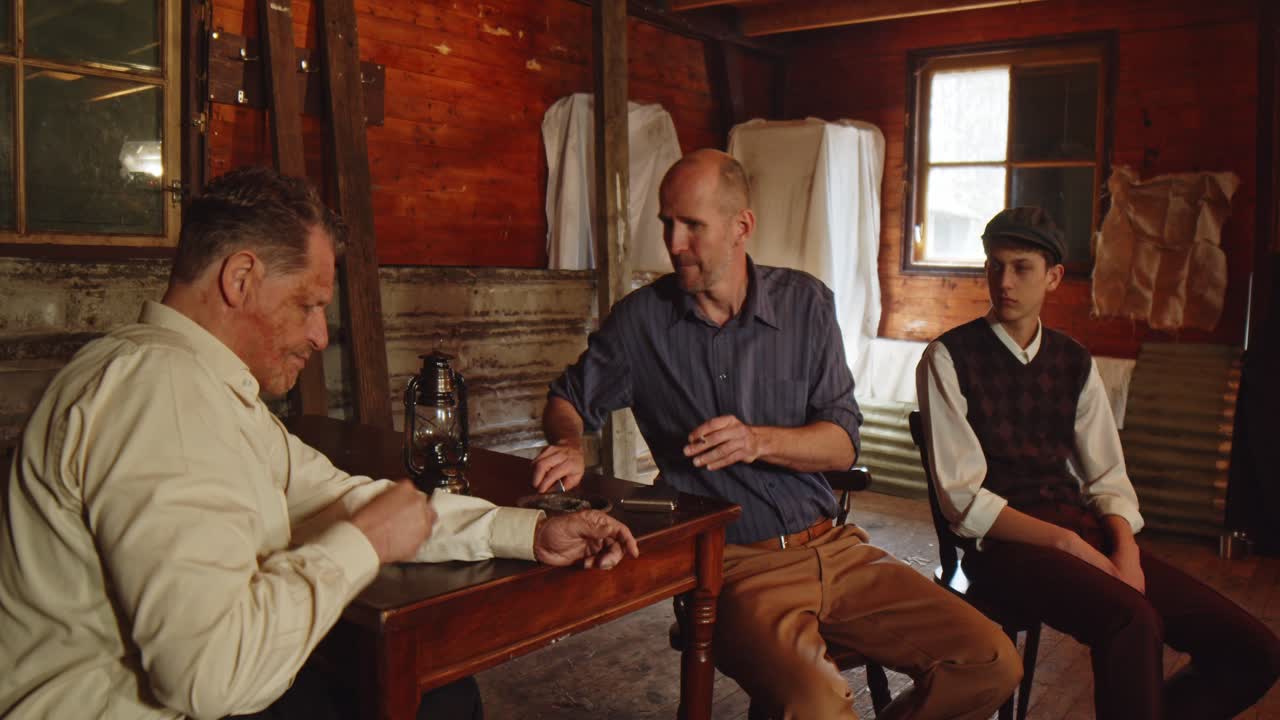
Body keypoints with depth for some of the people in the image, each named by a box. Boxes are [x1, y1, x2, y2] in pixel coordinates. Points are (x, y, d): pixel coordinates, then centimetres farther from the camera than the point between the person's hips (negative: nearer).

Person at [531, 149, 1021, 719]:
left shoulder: (805, 303, 5)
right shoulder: (641, 318, 1)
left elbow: (842, 445, 1)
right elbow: (568, 400, 13)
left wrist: (758, 441, -18)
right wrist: (571, 444, -10)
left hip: (831, 545, 4)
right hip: (735, 562, -3)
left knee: (993, 663, -8)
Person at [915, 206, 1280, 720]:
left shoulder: (1074, 363, 12)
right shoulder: (948, 359, -4)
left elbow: (1108, 480, 11)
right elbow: (964, 498, -9)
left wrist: (1125, 551, -9)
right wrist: (1068, 543, -16)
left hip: (1083, 531, 6)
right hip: (1004, 541, -5)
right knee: (1132, 623, -32)